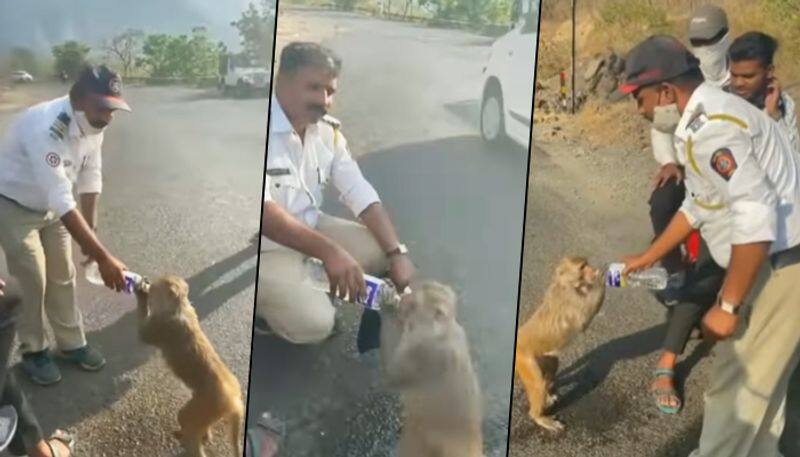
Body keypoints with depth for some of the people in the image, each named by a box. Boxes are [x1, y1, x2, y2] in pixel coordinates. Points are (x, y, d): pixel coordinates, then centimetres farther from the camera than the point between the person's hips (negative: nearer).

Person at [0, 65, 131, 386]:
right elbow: (63, 202, -43)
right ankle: (33, 351, 17)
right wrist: (103, 258, -44)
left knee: (63, 275, 11)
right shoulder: (44, 129, -40)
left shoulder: (93, 125, -16)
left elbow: (90, 179, -1)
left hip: (51, 204, 6)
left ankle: (72, 344, 26)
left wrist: (90, 230, 3)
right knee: (33, 280, -4)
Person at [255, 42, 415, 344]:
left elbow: (362, 195, -1)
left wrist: (397, 252, -12)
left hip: (311, 227, 8)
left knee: (383, 250, -3)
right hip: (266, 246, -7)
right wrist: (328, 251, -38)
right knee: (313, 322, -25)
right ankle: (269, 300, 7)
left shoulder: (328, 131, 0)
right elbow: (262, 211, -32)